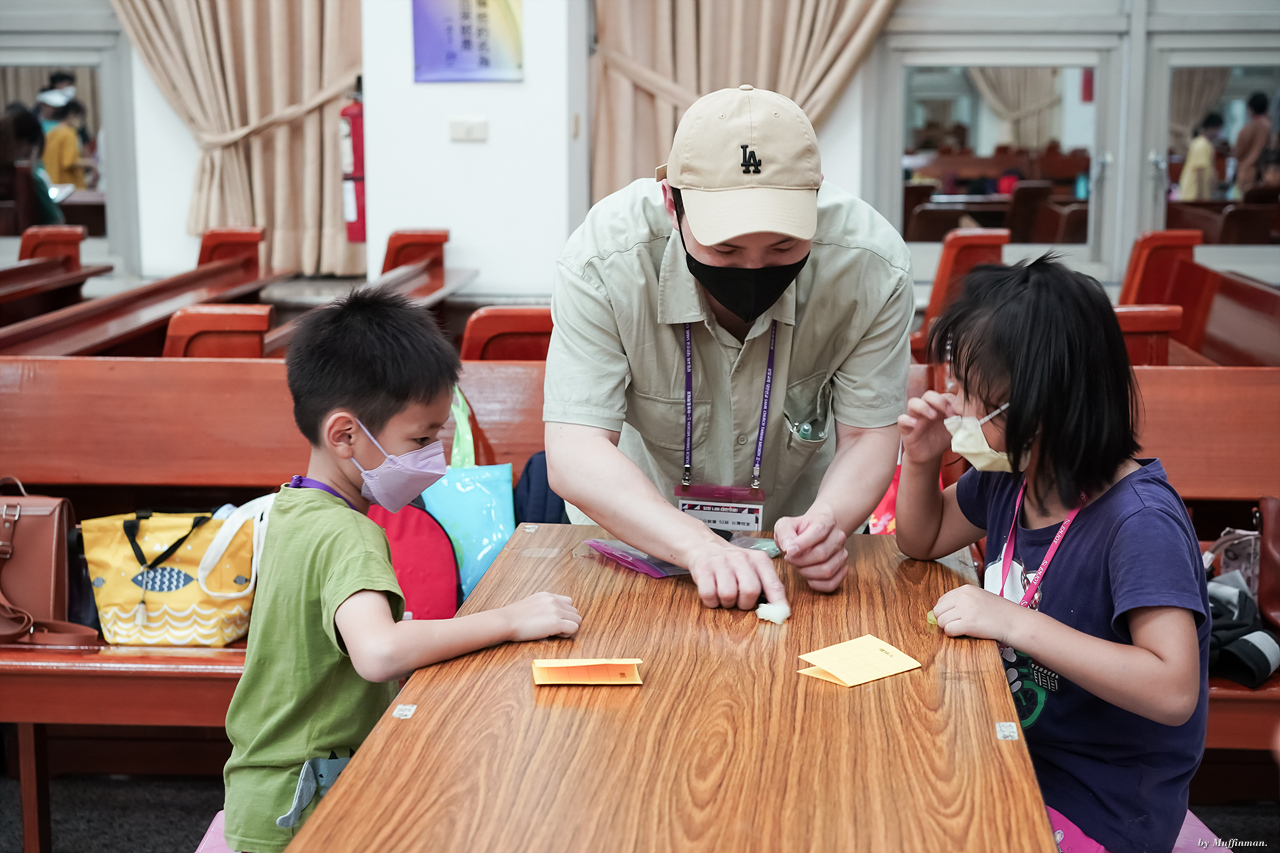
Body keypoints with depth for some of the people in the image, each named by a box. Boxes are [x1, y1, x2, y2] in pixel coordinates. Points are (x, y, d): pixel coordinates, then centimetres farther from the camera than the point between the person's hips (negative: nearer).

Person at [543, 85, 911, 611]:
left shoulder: (872, 268, -23)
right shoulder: (605, 259, -27)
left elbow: (868, 437, -14)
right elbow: (573, 454, -30)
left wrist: (827, 522, -36)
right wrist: (700, 547, -44)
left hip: (791, 526, 2)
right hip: (635, 530, -2)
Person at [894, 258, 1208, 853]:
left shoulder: (1140, 523, -26)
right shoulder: (1009, 477, -1)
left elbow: (1172, 692, -34)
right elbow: (923, 541, 18)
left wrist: (1018, 623, -33)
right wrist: (921, 458, -2)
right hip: (1019, 751, 7)